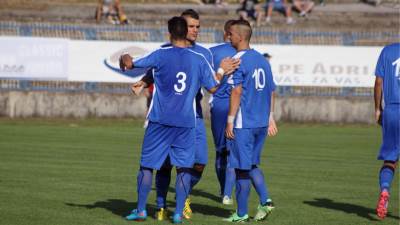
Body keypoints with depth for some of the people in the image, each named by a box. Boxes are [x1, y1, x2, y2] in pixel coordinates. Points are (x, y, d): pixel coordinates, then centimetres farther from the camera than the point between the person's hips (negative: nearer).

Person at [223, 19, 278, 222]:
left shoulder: (239, 60, -11)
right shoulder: (262, 59, 12)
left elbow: (236, 92, -16)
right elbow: (271, 91, 15)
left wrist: (230, 121, -14)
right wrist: (270, 119, 20)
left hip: (243, 124, -8)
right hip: (261, 122, 8)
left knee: (242, 168, -1)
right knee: (251, 164, 18)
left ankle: (241, 214, 4)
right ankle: (265, 200, 2)